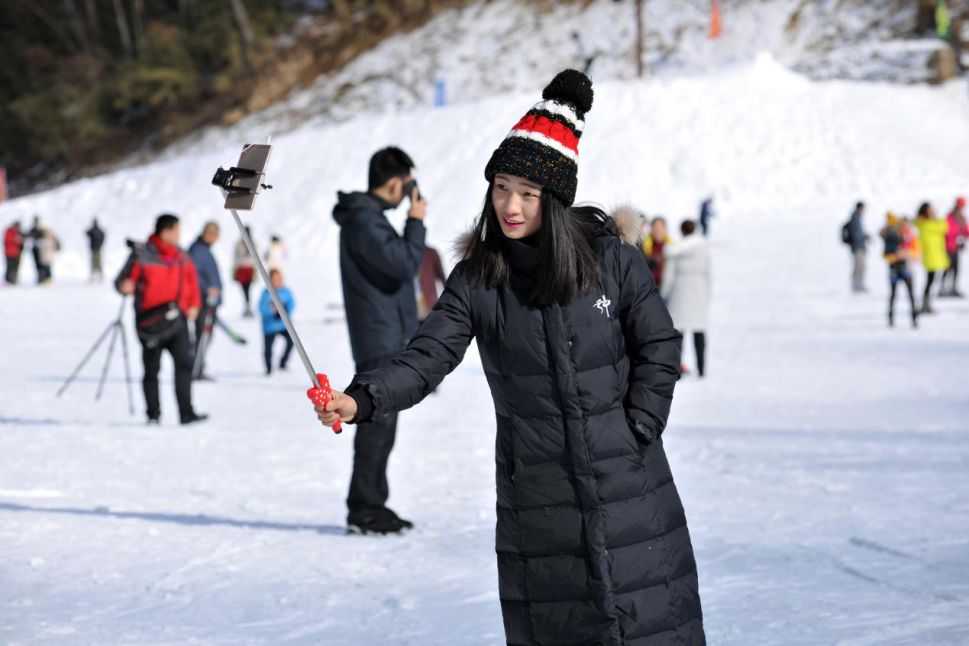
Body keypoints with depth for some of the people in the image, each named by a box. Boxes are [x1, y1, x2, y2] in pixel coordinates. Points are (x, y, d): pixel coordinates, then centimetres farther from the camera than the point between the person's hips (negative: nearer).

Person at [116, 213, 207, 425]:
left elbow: (192, 283, 18)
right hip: (150, 319, -3)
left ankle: (186, 413, -13)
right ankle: (153, 415, 13)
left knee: (184, 364, -11)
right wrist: (125, 286, -25)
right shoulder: (142, 256, -3)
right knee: (152, 370, 4)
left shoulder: (182, 258, 11)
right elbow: (123, 281, -3)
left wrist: (193, 305, 3)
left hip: (176, 319, 3)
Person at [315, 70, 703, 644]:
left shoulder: (614, 262, -6)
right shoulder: (476, 281, -3)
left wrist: (636, 433, -6)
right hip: (538, 499, 1)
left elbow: (659, 349, 2)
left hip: (630, 488, -1)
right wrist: (361, 400, -30)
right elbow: (428, 359, -13)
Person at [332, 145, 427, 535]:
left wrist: (412, 224, 9)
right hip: (381, 342, -10)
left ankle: (371, 506, 19)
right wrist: (416, 221, -11)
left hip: (388, 341, 10)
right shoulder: (364, 221, -16)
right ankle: (364, 508, -4)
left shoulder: (366, 216, 17)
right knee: (378, 423, -8)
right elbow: (404, 265, -20)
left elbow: (396, 263, 20)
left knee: (380, 424, 13)